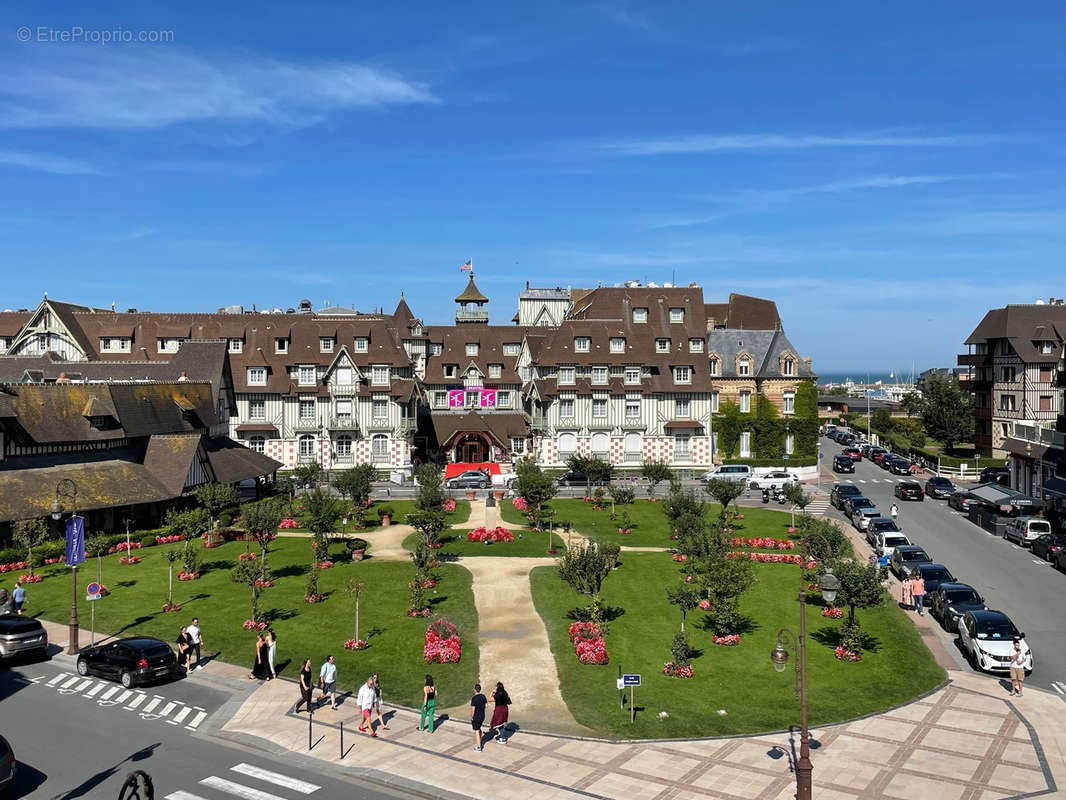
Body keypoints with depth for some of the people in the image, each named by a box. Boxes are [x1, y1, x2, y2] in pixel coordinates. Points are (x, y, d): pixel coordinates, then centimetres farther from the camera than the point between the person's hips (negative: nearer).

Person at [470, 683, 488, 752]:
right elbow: (486, 705, 8)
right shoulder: (483, 696, -2)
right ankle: (479, 743, 37)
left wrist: (471, 717, -10)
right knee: (479, 728, 26)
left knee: (476, 731, 3)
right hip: (482, 716, 7)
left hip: (476, 717, -7)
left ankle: (478, 747, 7)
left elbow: (473, 710, -23)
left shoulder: (474, 698, -23)